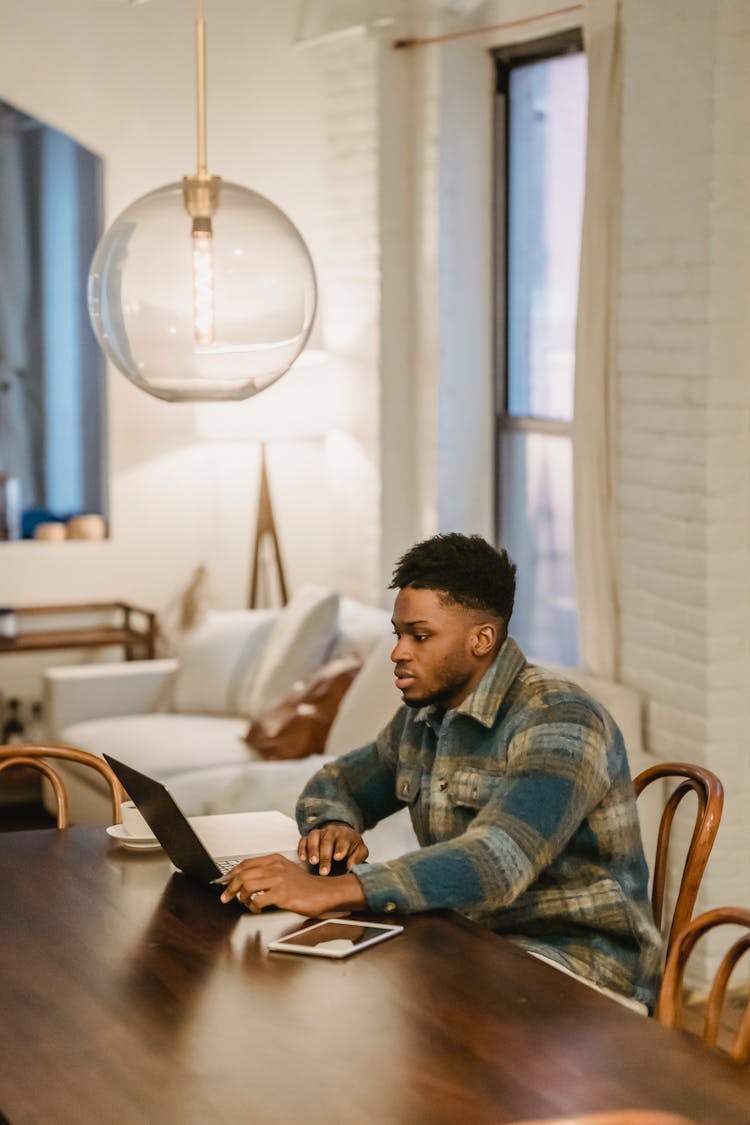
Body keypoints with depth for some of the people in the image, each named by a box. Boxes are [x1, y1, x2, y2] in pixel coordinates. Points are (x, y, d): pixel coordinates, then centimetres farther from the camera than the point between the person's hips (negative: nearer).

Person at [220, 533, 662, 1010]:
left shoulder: (558, 721, -19)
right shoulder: (422, 717, 9)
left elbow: (496, 863, -34)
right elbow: (335, 783, 24)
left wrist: (331, 890, -42)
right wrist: (333, 827, -3)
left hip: (580, 961, -8)